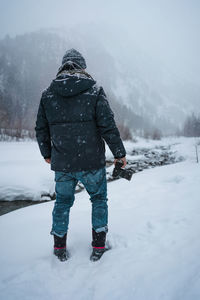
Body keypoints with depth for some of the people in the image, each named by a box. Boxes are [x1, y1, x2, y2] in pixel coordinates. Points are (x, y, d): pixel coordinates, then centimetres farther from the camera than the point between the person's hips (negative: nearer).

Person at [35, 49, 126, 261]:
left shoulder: (48, 94, 5)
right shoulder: (95, 91, -5)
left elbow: (41, 130, 9)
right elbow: (108, 126, -9)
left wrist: (47, 153, 24)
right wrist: (119, 152, 2)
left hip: (61, 164, 3)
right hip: (92, 162, -2)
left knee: (63, 201, 20)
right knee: (99, 199, 18)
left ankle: (59, 247, 31)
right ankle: (98, 246, 23)